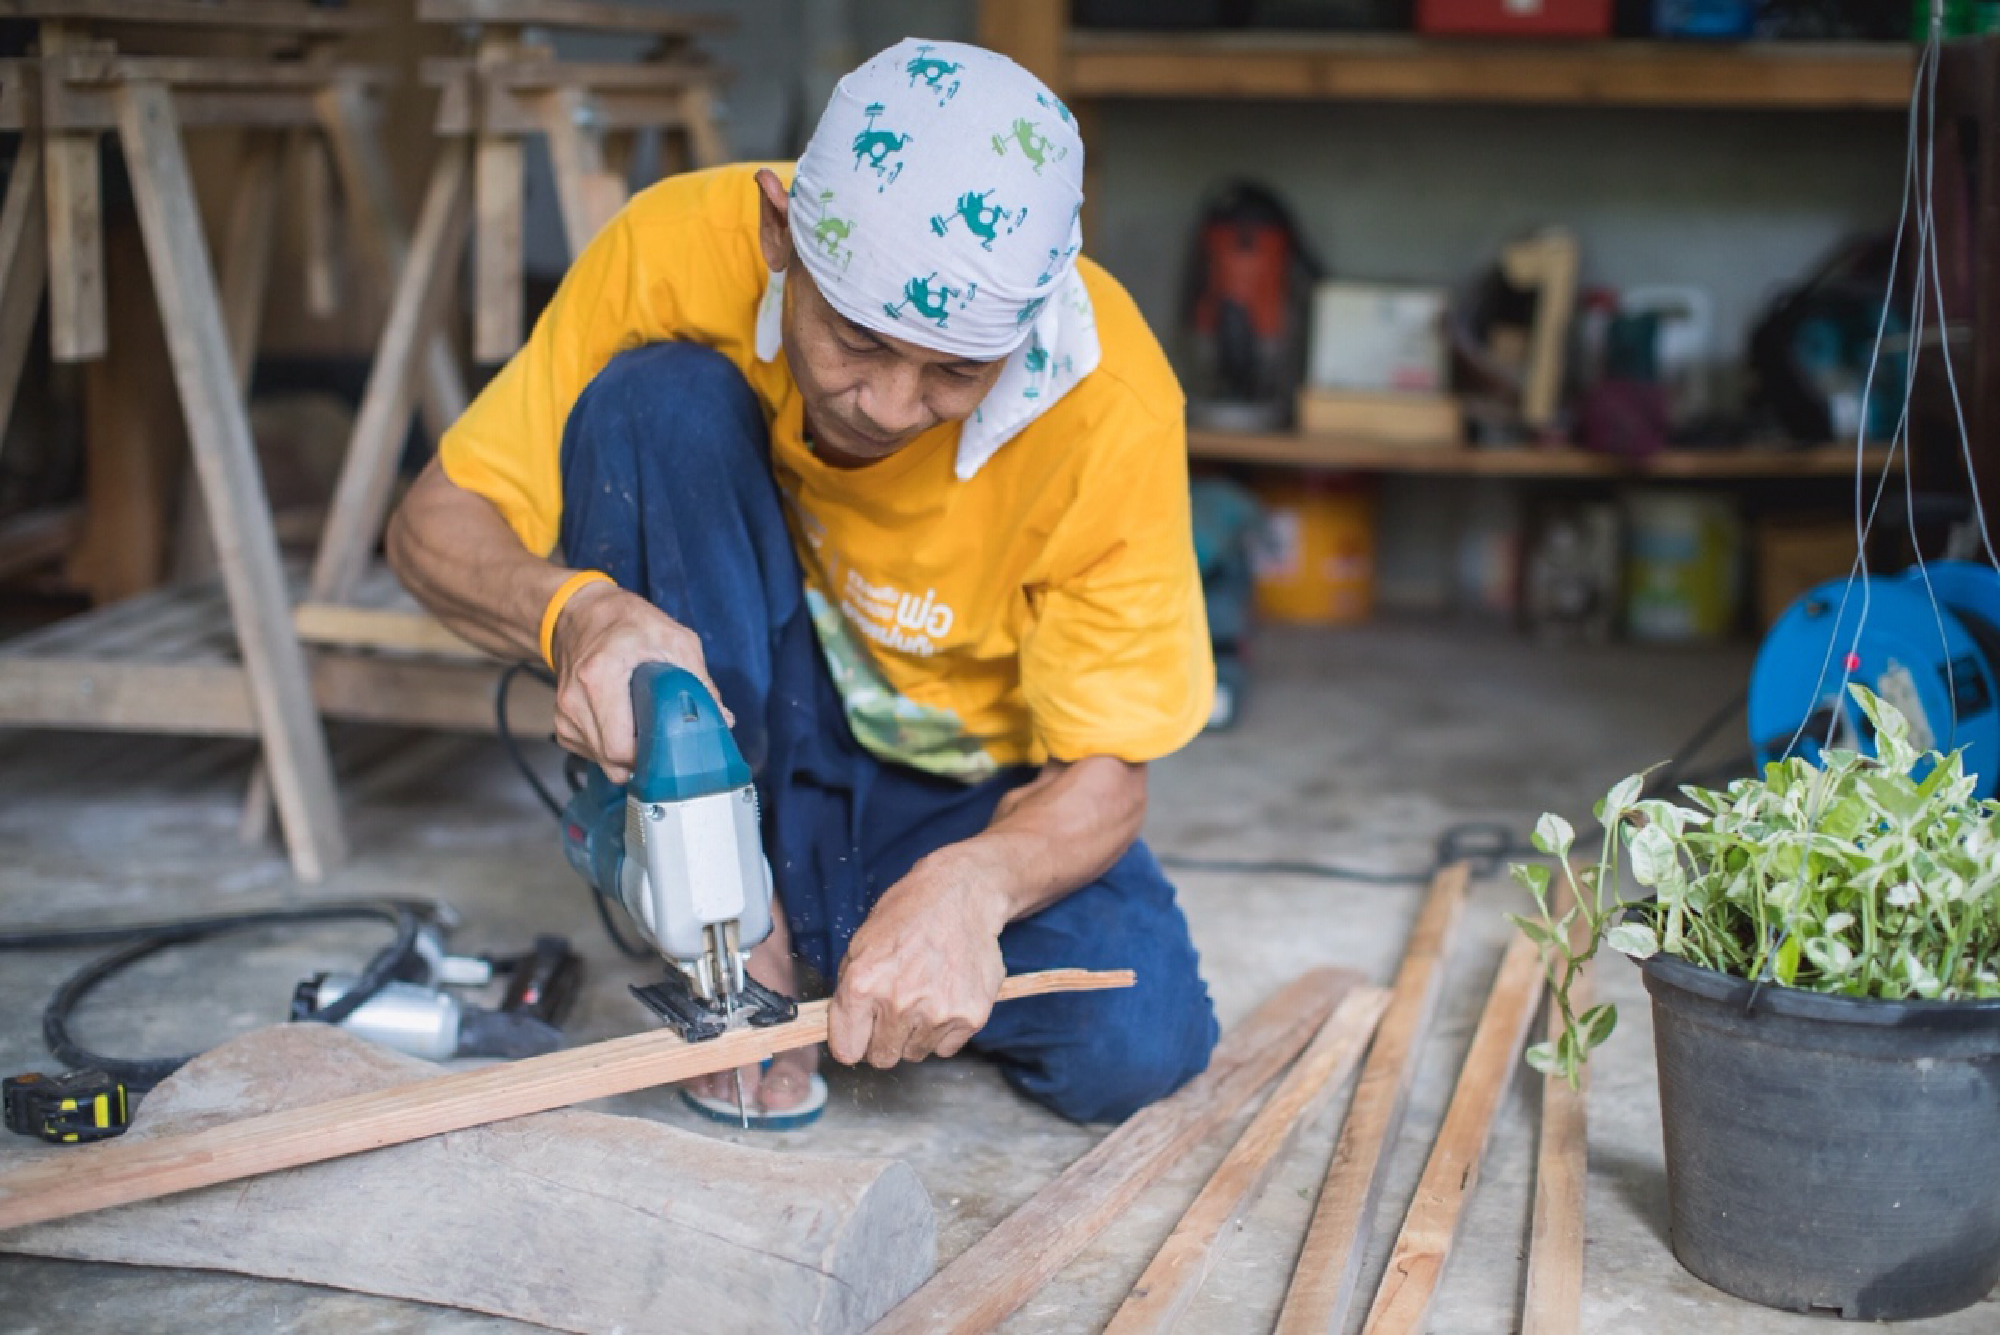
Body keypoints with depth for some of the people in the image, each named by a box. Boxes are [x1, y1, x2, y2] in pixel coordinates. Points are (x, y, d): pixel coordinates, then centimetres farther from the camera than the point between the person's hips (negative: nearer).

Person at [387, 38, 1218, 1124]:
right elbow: (432, 525, -16)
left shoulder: (1112, 405, -26)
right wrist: (574, 610, -39)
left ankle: (837, 947, 6)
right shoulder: (678, 251, -24)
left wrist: (968, 885, -41)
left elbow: (1104, 775, -19)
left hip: (968, 795, 0)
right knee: (655, 405, -27)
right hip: (737, 746, 0)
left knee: (1136, 1045, -27)